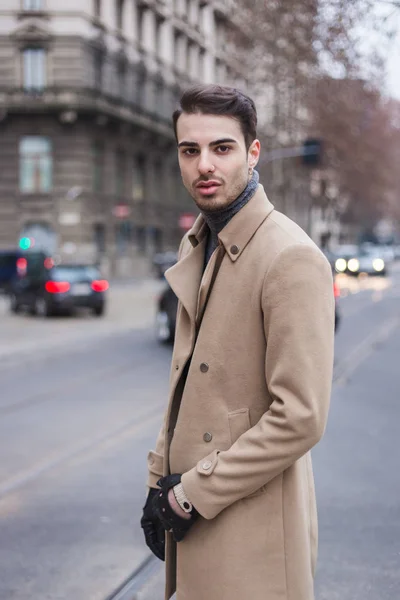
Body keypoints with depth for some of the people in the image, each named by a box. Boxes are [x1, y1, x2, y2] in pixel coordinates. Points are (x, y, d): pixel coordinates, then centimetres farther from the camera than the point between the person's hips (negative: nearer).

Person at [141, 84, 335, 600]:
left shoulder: (292, 259, -18)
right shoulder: (195, 246, 10)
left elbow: (300, 418, -22)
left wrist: (193, 494, -16)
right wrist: (161, 481, 10)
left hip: (253, 531, -8)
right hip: (191, 517, 8)